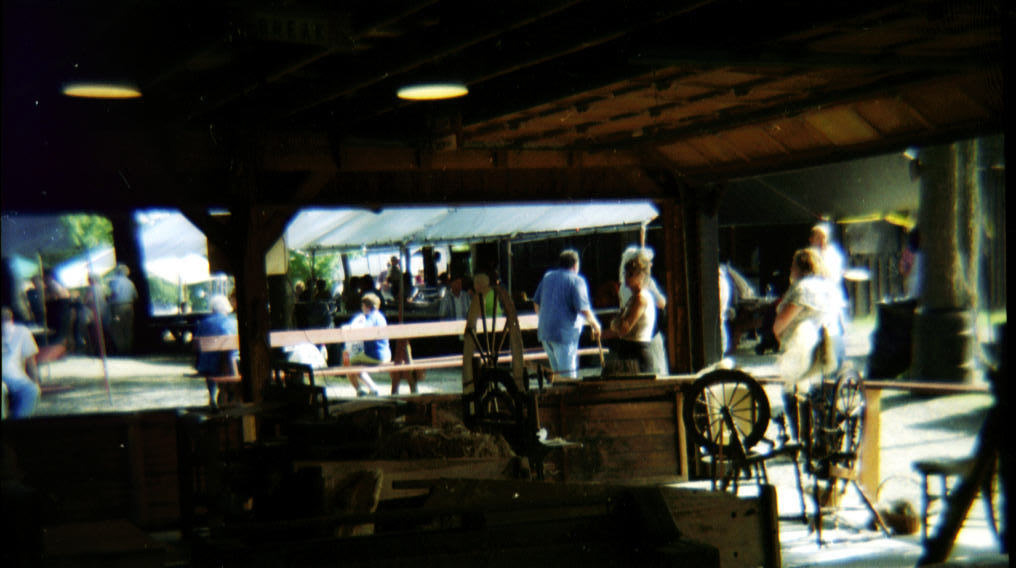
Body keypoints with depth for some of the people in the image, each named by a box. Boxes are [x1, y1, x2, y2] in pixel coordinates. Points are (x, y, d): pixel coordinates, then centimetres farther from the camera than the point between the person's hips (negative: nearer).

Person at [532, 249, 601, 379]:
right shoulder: (576, 280, -7)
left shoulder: (547, 276, 12)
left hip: (544, 331, 7)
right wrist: (594, 325, 1)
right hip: (565, 334, -7)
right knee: (568, 377, -5)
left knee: (557, 372, 17)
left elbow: (536, 303, 17)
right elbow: (583, 309, -15)